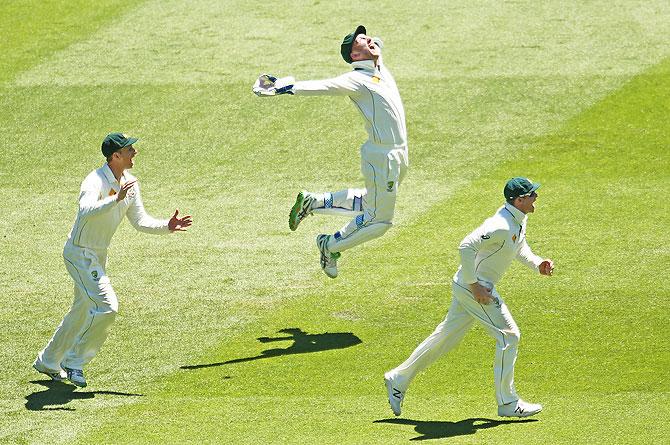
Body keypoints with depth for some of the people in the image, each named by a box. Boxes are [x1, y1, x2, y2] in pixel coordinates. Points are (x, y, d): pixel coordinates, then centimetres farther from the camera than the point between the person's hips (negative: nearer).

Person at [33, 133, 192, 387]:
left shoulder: (128, 183, 2)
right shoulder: (96, 182, -25)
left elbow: (140, 221, 8)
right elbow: (87, 211, -45)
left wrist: (167, 227, -7)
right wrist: (116, 199, -55)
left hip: (99, 255, 9)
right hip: (80, 254, -9)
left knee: (83, 311, 18)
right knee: (106, 307, -18)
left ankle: (48, 362, 33)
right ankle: (74, 362, -5)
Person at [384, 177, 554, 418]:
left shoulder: (519, 219, 7)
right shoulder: (501, 225, -25)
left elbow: (519, 247, 25)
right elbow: (466, 246, -32)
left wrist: (537, 263, 6)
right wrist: (475, 286, -27)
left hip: (470, 287, 10)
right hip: (472, 285, -10)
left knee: (447, 336, 15)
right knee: (508, 335, -7)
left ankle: (398, 379, 24)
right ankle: (507, 403, 0)